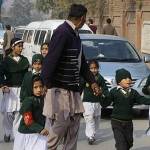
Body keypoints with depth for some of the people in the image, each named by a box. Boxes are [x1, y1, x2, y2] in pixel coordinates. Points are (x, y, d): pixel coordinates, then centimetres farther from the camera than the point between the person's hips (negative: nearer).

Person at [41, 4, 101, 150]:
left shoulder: (75, 34, 14)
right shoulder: (62, 32, -17)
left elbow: (81, 62, 23)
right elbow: (51, 60, -22)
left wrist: (92, 82, 23)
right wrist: (48, 84, -22)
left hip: (73, 89, 9)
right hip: (60, 89, -9)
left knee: (74, 123, 11)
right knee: (60, 124, -6)